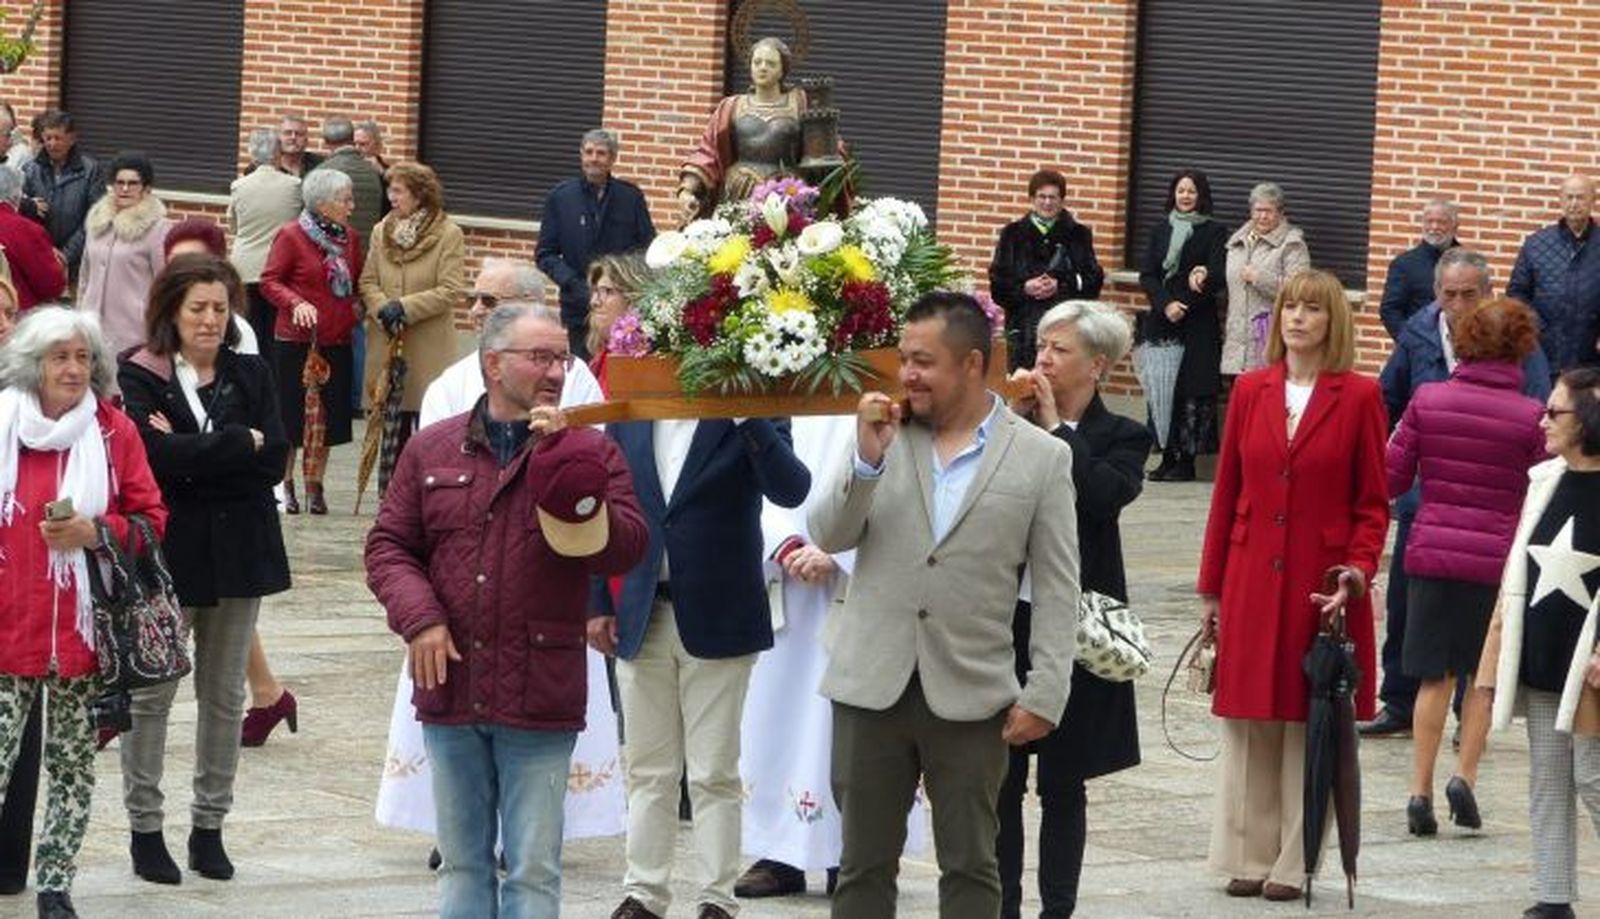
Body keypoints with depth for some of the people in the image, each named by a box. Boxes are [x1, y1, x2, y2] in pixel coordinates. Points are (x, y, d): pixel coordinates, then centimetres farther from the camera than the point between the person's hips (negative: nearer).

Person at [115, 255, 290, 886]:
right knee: (152, 693, 1)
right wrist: (239, 443, -14)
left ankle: (210, 826, 18)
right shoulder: (140, 377, -4)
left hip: (239, 550, 4)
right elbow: (157, 455, -19)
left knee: (225, 695, 9)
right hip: (166, 551, -4)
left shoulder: (251, 376, 8)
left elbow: (275, 459, -4)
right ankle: (144, 828, 9)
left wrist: (192, 455, -13)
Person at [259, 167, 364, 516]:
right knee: (291, 415, 2)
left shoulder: (351, 238, 8)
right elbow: (270, 281, -8)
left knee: (328, 419, 6)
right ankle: (284, 485, 15)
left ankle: (314, 487, 16)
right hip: (296, 341, -5)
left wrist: (357, 305, -1)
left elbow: (358, 282, 18)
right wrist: (296, 303, -23)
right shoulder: (291, 235, -8)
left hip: (336, 343, 5)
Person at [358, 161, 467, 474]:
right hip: (385, 343, 4)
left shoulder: (449, 235, -5)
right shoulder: (382, 232, 10)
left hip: (428, 348, -4)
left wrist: (405, 308, -16)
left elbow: (451, 290, -10)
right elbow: (368, 281, 9)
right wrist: (383, 308, -11)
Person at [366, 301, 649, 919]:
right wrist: (420, 618, -7)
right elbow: (389, 545, 9)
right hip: (451, 690, 3)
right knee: (462, 862, 12)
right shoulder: (433, 450, 9)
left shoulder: (590, 453, 2)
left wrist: (566, 478, -17)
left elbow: (624, 549, -9)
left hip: (539, 703, -2)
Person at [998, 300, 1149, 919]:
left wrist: (1055, 425, -13)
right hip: (1005, 621, 2)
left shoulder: (1120, 438, 0)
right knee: (1001, 781, 5)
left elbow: (1105, 494, -20)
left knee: (1063, 786, 6)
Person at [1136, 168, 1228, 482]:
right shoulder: (1161, 231, 14)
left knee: (1191, 392, -7)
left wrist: (1205, 277, -29)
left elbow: (1221, 277, -6)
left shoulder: (1214, 232, 3)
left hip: (1197, 325, -4)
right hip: (1161, 323, 4)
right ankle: (1168, 456, 5)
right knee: (1160, 388, -1)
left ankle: (1186, 459, -4)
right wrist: (1166, 304, -10)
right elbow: (1146, 275, 6)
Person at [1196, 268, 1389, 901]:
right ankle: (1248, 857, 13)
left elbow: (1373, 503, 0)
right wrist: (1211, 589, 9)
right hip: (1252, 582, 3)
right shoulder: (1250, 391, 6)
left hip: (1322, 586, -3)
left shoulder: (1359, 397, -2)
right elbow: (1226, 493, 9)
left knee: (1311, 723, 1)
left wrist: (1357, 572, -14)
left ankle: (1293, 864, 8)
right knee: (1248, 721, 5)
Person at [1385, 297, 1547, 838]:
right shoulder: (1530, 418, -7)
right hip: (1497, 556, -1)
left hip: (1431, 551, 1)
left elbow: (1392, 480, 2)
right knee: (1485, 675, 15)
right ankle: (1466, 775, 3)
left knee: (1435, 677, 10)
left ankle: (1421, 789, 7)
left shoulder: (1427, 401, -3)